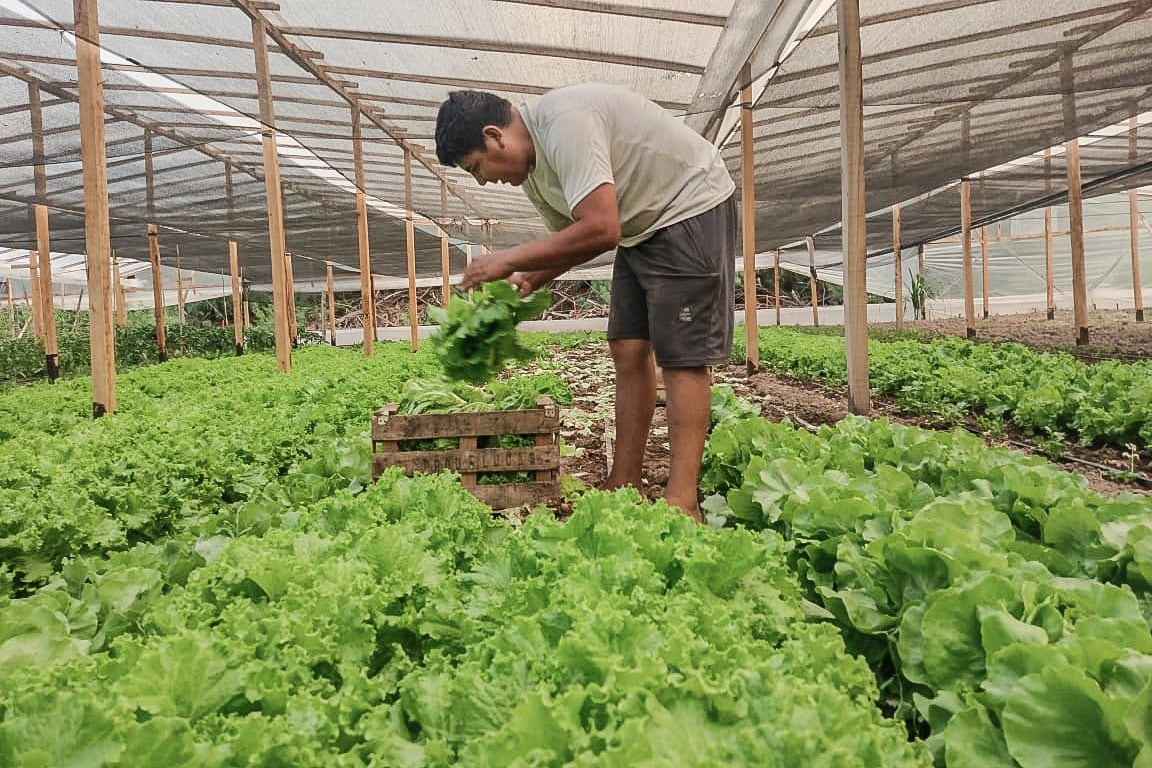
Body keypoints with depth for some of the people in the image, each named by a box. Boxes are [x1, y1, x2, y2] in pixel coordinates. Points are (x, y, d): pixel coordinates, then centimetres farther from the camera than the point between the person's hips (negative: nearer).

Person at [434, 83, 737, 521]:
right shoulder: (531, 168, 4)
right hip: (641, 228, 9)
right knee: (628, 351, 3)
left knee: (680, 354, -13)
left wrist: (509, 261, -24)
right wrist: (529, 280, 0)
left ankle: (681, 501, -10)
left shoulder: (563, 122, -27)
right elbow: (571, 235, 15)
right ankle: (624, 485, 8)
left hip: (691, 206, -9)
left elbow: (600, 231, -33)